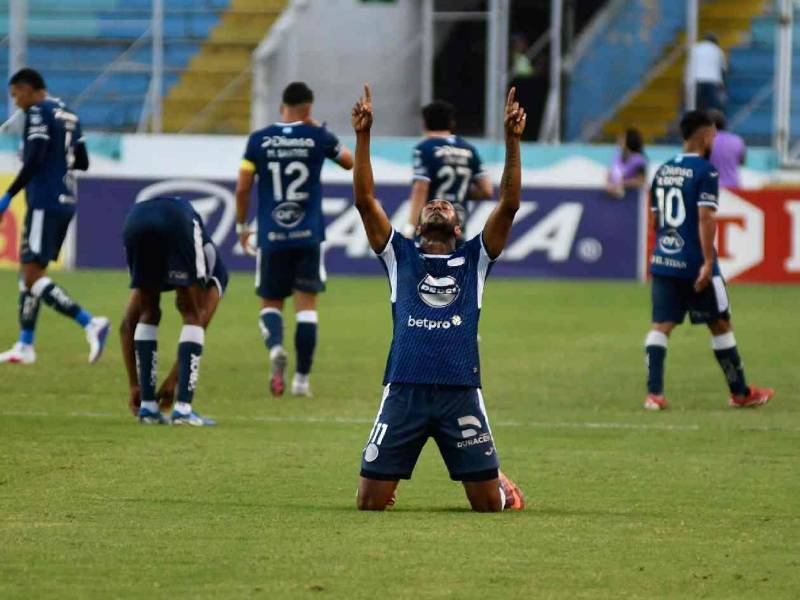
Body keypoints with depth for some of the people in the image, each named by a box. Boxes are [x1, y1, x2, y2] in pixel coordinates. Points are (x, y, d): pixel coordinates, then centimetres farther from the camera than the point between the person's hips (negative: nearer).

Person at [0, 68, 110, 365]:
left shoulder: (39, 112, -10)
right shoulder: (68, 114, 17)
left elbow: (34, 160, -19)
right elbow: (82, 162, 19)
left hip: (45, 203, -9)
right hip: (65, 202, 9)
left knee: (33, 274, -11)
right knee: (28, 271, 14)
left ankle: (91, 323, -23)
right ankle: (25, 346, 14)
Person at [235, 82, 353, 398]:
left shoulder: (259, 140, 0)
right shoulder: (317, 137, -1)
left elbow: (243, 188, 1)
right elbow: (350, 162, 17)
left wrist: (241, 225, 14)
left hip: (272, 237, 1)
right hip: (308, 236, -1)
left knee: (270, 303, 11)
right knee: (306, 305, 5)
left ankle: (275, 346, -21)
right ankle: (302, 378, 1)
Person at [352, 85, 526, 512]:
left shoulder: (473, 260, 16)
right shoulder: (401, 257, 17)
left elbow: (509, 205, 7)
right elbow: (365, 201, 8)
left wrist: (512, 141, -2)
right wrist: (363, 137, 0)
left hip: (461, 392, 0)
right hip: (404, 391, 0)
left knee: (487, 504, 1)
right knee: (371, 502, -2)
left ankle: (501, 485, 38)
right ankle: (388, 486, 34)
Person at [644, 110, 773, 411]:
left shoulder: (662, 171, 11)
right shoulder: (706, 172, -10)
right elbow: (705, 218, -19)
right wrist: (708, 263, -21)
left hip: (663, 262, 5)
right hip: (695, 266, -5)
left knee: (661, 326, 1)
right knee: (720, 325, 9)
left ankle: (653, 393, -13)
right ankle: (740, 393, 20)